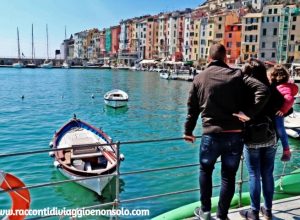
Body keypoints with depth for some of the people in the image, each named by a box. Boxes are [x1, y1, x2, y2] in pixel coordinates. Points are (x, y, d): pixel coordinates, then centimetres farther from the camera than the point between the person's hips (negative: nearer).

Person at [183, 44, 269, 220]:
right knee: (229, 176, 12)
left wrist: (188, 131, 20)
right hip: (235, 135, 0)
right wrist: (249, 113, -12)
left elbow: (192, 108, 10)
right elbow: (264, 91, -13)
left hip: (211, 135, 1)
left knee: (205, 170, 22)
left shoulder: (199, 78, 4)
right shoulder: (237, 75, 0)